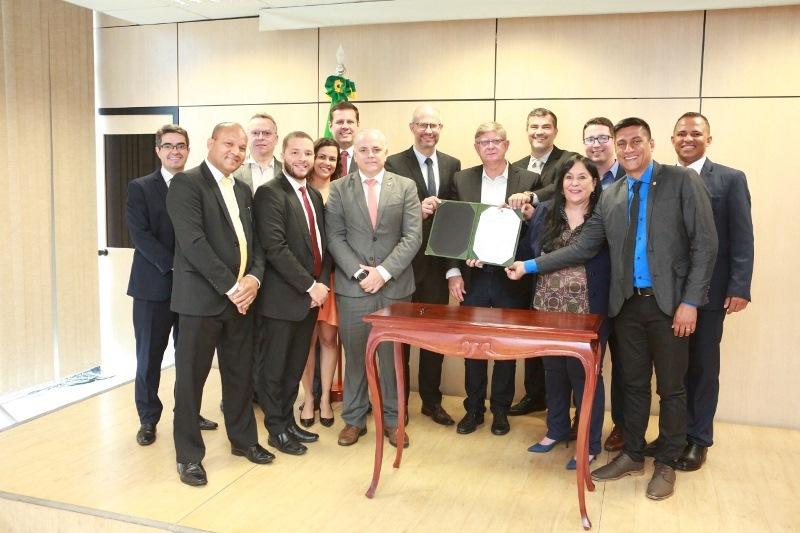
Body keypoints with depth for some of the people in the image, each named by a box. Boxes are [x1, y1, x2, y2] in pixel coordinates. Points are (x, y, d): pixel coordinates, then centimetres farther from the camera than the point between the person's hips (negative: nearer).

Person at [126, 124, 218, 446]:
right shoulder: (140, 188, 1)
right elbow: (140, 235, -10)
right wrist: (174, 266, -18)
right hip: (154, 286, -2)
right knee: (149, 357, 6)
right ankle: (148, 419, 21)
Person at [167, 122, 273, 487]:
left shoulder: (243, 191, 15)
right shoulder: (186, 183, -8)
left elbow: (255, 241, 14)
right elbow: (193, 242, -18)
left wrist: (253, 278, -6)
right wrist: (230, 286, -17)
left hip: (242, 297, 7)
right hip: (201, 298, -7)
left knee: (241, 374, 15)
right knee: (191, 378, 3)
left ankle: (243, 439, 32)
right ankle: (189, 455, 17)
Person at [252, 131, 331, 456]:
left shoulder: (315, 196, 13)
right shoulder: (269, 193, -12)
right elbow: (275, 248, -20)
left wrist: (322, 283, -1)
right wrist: (310, 286, -18)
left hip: (311, 295, 7)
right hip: (282, 297, -7)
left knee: (296, 366, 17)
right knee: (273, 367, 7)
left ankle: (288, 420, 30)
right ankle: (276, 429, 20)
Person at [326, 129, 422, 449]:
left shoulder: (405, 187, 4)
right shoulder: (339, 189, 5)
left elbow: (413, 236, -3)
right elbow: (335, 237, 0)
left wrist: (383, 272, -12)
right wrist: (359, 272, -12)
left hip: (395, 286, 0)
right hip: (352, 287, 0)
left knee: (392, 356, 7)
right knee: (355, 356, 8)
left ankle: (392, 419, 22)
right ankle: (354, 419, 23)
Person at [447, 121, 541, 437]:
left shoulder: (529, 181, 0)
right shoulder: (461, 180, 5)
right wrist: (453, 272, -3)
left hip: (510, 277, -1)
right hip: (472, 276, 1)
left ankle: (501, 409, 25)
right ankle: (473, 408, 24)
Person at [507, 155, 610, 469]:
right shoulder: (544, 212, 5)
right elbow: (530, 252, 7)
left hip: (586, 312, -4)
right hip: (548, 308, 4)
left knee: (584, 373, 6)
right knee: (554, 370, 17)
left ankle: (590, 444, 22)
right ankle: (557, 428, 37)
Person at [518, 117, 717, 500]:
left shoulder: (683, 181, -4)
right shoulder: (610, 196, 9)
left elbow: (705, 244, -8)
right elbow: (582, 249, 8)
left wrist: (690, 301, -14)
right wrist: (532, 265, 1)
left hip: (669, 303, -4)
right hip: (628, 303, 4)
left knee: (670, 387, 8)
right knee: (634, 384, 14)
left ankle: (666, 464, 24)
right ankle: (632, 455, 30)